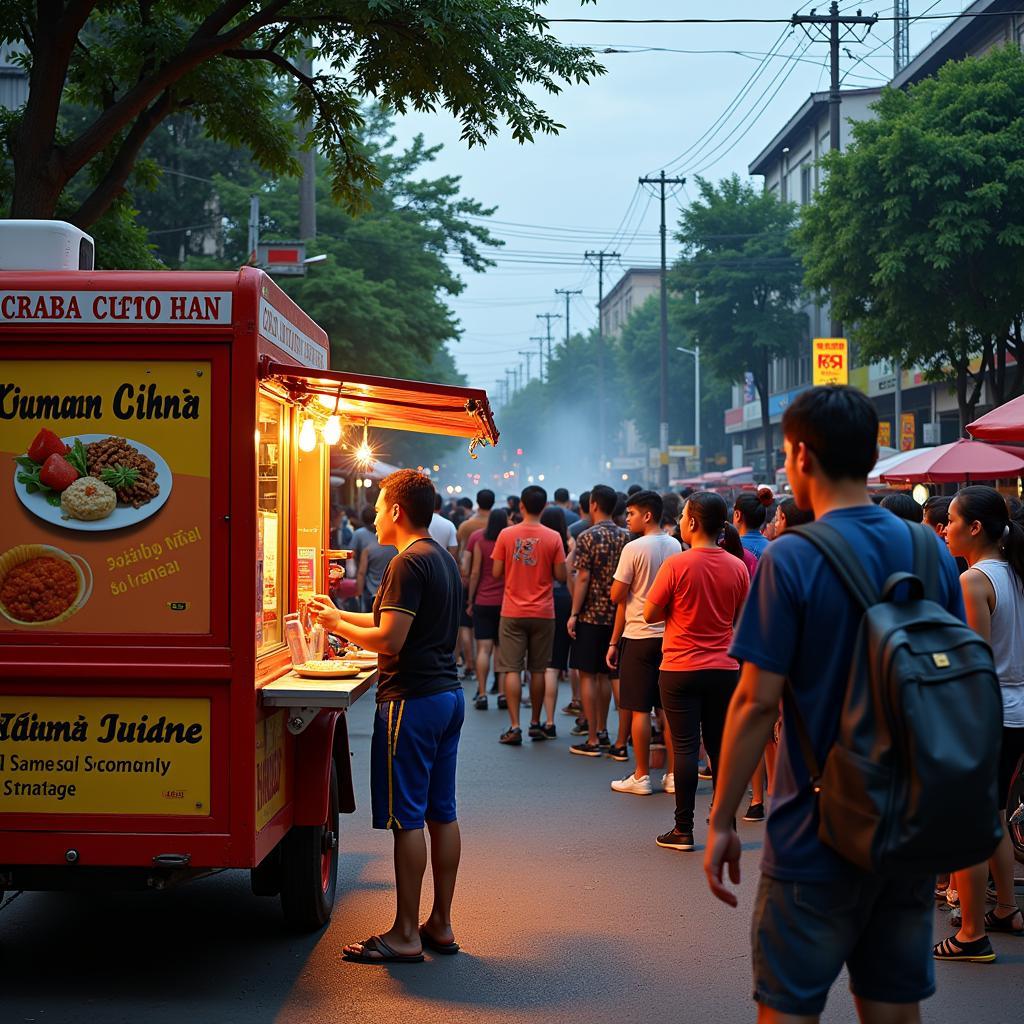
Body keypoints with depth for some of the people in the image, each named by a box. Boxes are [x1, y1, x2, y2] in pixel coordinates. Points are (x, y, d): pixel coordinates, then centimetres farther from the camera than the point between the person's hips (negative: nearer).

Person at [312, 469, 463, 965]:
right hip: (448, 695, 10)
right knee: (442, 813, 12)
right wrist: (340, 614, 26)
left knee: (407, 819, -4)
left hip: (412, 700, -10)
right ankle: (440, 924, 19)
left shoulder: (409, 562, -15)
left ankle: (405, 935, 1)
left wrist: (338, 627, -4)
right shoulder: (444, 559, 15)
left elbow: (390, 639, -20)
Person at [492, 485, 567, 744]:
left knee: (512, 669, 1)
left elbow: (496, 572, -2)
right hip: (542, 613, 1)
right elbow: (560, 576, -3)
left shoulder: (506, 535, -5)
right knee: (538, 670, 12)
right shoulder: (553, 538, -5)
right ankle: (536, 723, 21)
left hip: (512, 613, -1)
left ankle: (514, 727, -5)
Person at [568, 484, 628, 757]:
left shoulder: (588, 537, -11)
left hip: (591, 615, -6)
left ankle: (592, 740, -2)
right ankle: (602, 732, 24)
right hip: (615, 615, 6)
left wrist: (574, 614, -10)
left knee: (587, 675, -1)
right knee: (604, 674, 16)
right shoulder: (624, 537, 6)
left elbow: (583, 578, -14)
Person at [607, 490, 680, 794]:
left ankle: (641, 776, 5)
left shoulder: (634, 548, -12)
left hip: (639, 636, -6)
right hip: (670, 634, 6)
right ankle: (672, 774, 13)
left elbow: (617, 596, -10)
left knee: (639, 710, 1)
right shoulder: (676, 547, 7)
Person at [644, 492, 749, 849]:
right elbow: (741, 618, 10)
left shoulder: (677, 564, -13)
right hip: (724, 669, 4)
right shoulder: (737, 567, -1)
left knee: (685, 747, 1)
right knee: (721, 747, 11)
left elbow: (650, 614, -7)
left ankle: (684, 829, 5)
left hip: (681, 669, -3)